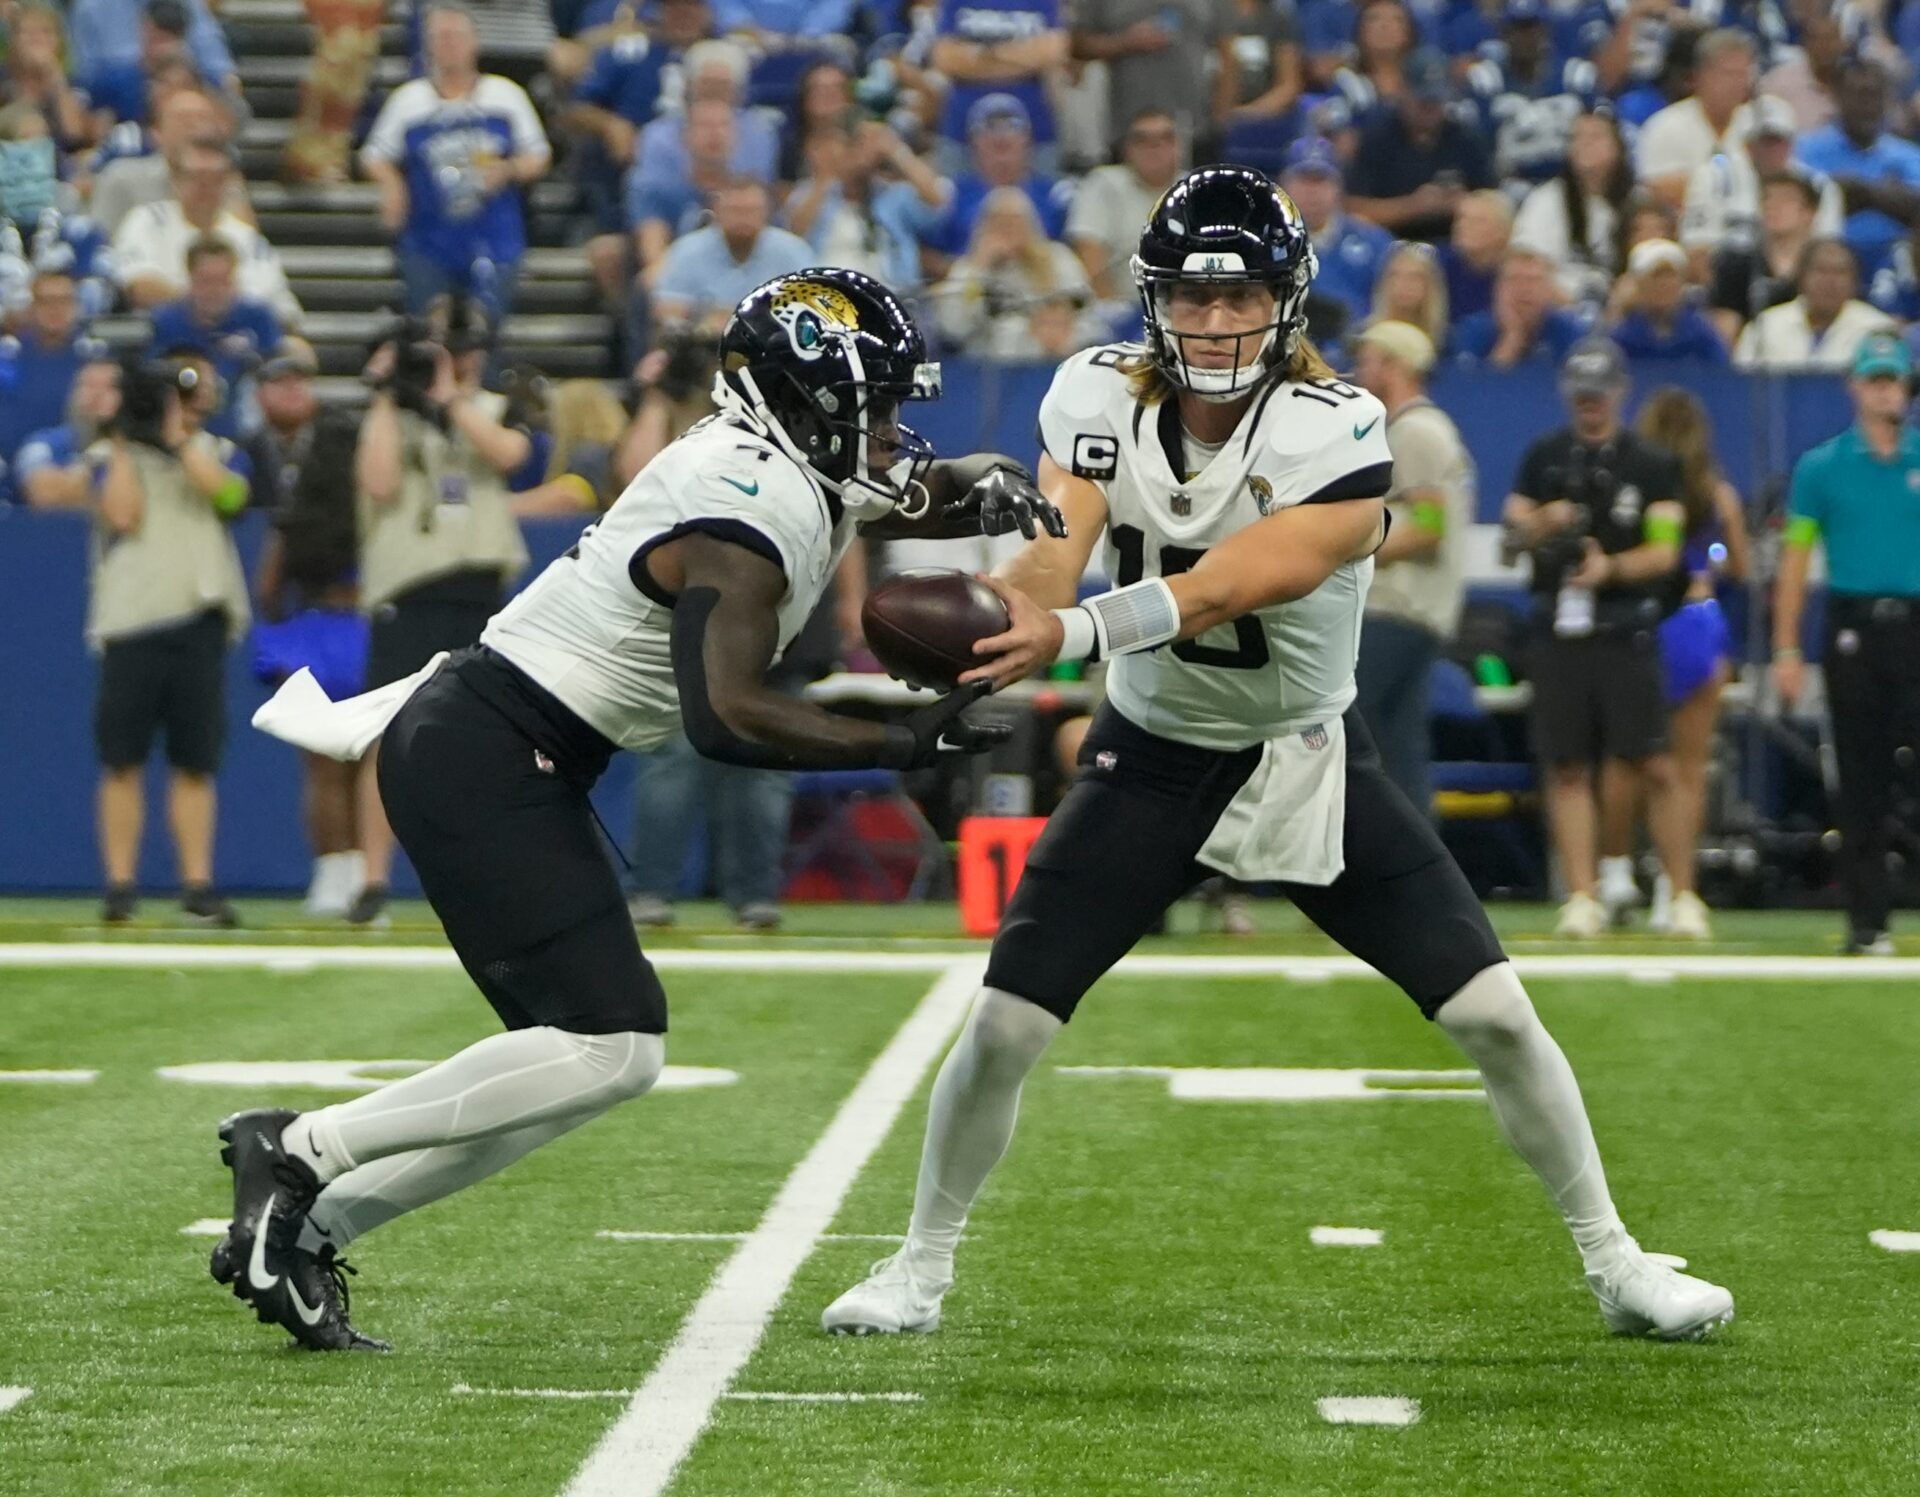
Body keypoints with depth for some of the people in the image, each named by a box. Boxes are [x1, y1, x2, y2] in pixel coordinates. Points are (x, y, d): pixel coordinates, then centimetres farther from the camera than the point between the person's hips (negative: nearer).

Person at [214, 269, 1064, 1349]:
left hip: (500, 757, 10)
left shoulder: (801, 470, 9)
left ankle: (306, 1231, 9)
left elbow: (926, 492, 25)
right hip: (484, 761, -10)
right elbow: (727, 714, -31)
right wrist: (902, 745, -26)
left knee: (583, 1055, 10)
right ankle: (301, 1150, -10)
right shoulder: (747, 522, -20)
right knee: (611, 1049, -15)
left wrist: (988, 491, 2)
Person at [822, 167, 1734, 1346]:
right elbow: (1053, 554, -27)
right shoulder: (1101, 397, -13)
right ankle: (923, 1266, 16)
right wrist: (998, 608, -52)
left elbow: (1228, 588, -37)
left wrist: (1074, 632, -53)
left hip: (1311, 761, -1)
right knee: (1005, 1025, -6)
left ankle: (1613, 1259, 13)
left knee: (1493, 1013, -6)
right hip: (1153, 758, 2)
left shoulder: (1337, 434, -24)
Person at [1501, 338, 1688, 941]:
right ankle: (1582, 897, 4)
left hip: (1626, 631, -2)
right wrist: (1544, 522, -8)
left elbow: (1664, 552, -3)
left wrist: (1611, 567, -20)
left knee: (1649, 765, -8)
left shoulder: (1652, 466, 4)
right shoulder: (1544, 457, 12)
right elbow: (1513, 533, 13)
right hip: (1557, 630, 3)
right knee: (1567, 766, 0)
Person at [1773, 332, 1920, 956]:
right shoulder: (1821, 467, 8)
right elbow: (1795, 560, 7)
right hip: (1853, 629, 0)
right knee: (1861, 781, 3)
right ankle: (1866, 920, 8)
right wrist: (1787, 651, 1)